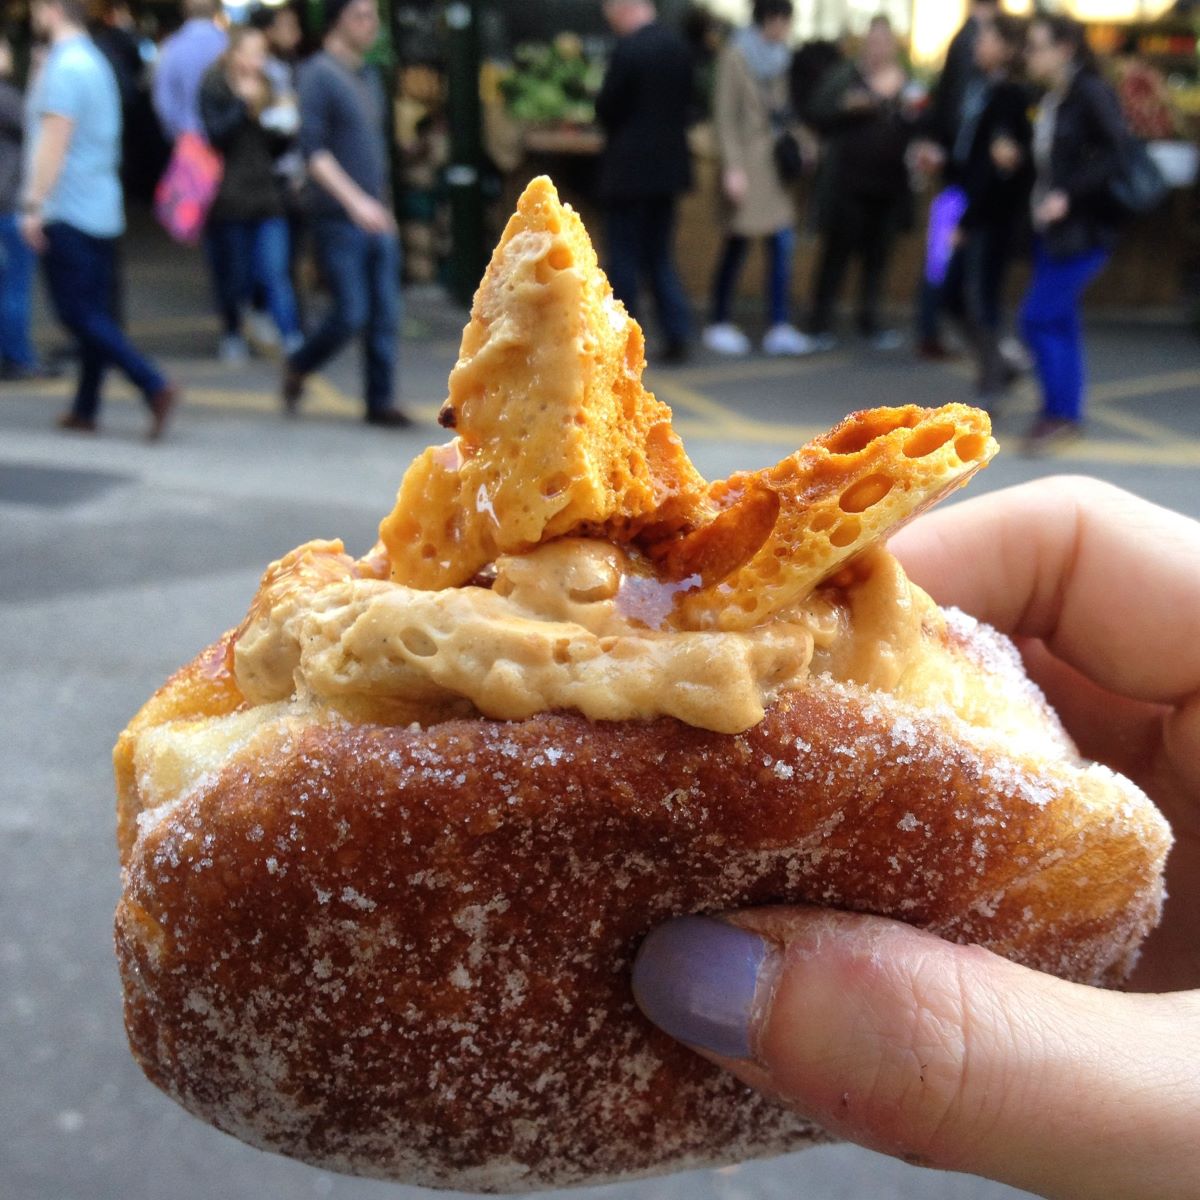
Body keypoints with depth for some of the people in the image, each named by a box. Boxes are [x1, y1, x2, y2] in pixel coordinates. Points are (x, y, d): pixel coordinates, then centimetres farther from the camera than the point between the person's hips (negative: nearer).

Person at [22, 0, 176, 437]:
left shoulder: (64, 66, -13)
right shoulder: (96, 62, 17)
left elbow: (54, 140, -19)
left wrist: (34, 205, -17)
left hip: (67, 212, -9)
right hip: (102, 209, 9)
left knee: (78, 313, -8)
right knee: (93, 313, 9)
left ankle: (155, 386, -18)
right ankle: (84, 409, 16)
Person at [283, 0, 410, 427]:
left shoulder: (369, 76, 15)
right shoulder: (317, 74, -8)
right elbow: (313, 150, -15)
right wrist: (355, 201, -23)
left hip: (377, 219, 7)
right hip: (338, 218, -7)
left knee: (385, 315, 3)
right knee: (351, 314, -6)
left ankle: (380, 401, 11)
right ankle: (297, 368, 19)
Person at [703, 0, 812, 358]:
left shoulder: (781, 56, 14)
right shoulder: (735, 55, -5)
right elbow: (725, 116, -9)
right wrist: (732, 167, -15)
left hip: (779, 162, 6)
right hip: (747, 158, -6)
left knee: (783, 243, -2)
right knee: (737, 245, 0)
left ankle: (779, 328, 1)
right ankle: (720, 324, 12)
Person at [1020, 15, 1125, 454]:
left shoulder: (1092, 94, -13)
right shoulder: (1049, 100, 11)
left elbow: (1113, 157, -17)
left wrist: (1069, 196, -23)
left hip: (1083, 229, -8)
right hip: (1050, 227, 8)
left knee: (1039, 317, -10)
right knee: (1059, 321, 11)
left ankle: (1059, 414, 0)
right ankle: (1065, 416, 20)